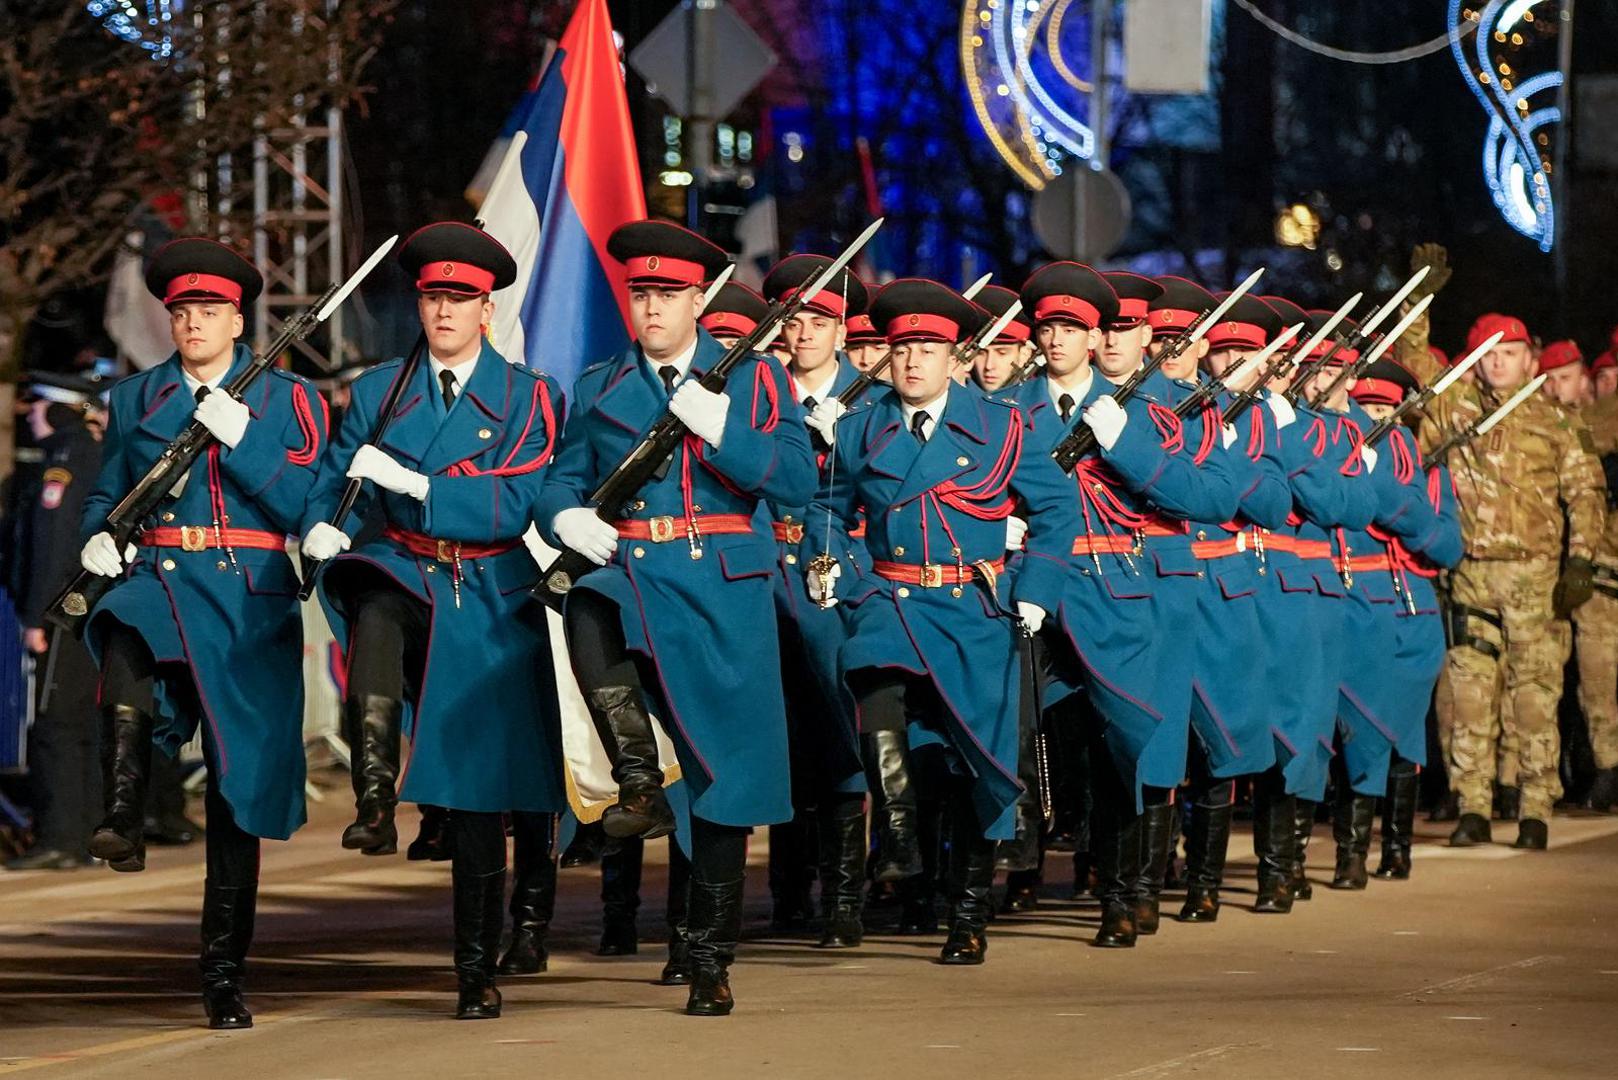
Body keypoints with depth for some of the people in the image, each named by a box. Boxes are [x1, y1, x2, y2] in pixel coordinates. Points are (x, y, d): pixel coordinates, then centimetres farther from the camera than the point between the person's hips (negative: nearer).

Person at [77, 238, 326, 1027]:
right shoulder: (136, 398, 16)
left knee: (241, 789, 0)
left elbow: (307, 506, -3)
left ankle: (224, 977, 6)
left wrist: (238, 436, -12)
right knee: (128, 640, -40)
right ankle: (123, 821, -44)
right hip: (157, 578, 0)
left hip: (252, 603, 0)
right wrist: (100, 540, -1)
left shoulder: (286, 399, 9)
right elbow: (104, 499, 21)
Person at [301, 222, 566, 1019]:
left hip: (489, 608, -1)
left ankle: (477, 972, 11)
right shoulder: (377, 391, 10)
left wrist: (409, 482, -20)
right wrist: (321, 532, -14)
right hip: (403, 577, 1)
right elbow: (331, 487, 10)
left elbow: (514, 508, -11)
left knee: (479, 802, 1)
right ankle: (374, 795, -46)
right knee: (374, 608, -39)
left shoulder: (527, 398, 1)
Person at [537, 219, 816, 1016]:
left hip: (724, 592, -1)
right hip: (630, 569, 1)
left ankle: (710, 961, 10)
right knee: (589, 615, -38)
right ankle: (640, 786, -28)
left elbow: (797, 481, -3)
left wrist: (719, 428, -15)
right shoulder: (599, 388, 14)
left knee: (723, 772, 0)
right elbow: (562, 483, 14)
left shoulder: (754, 377, 7)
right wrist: (567, 518, -9)